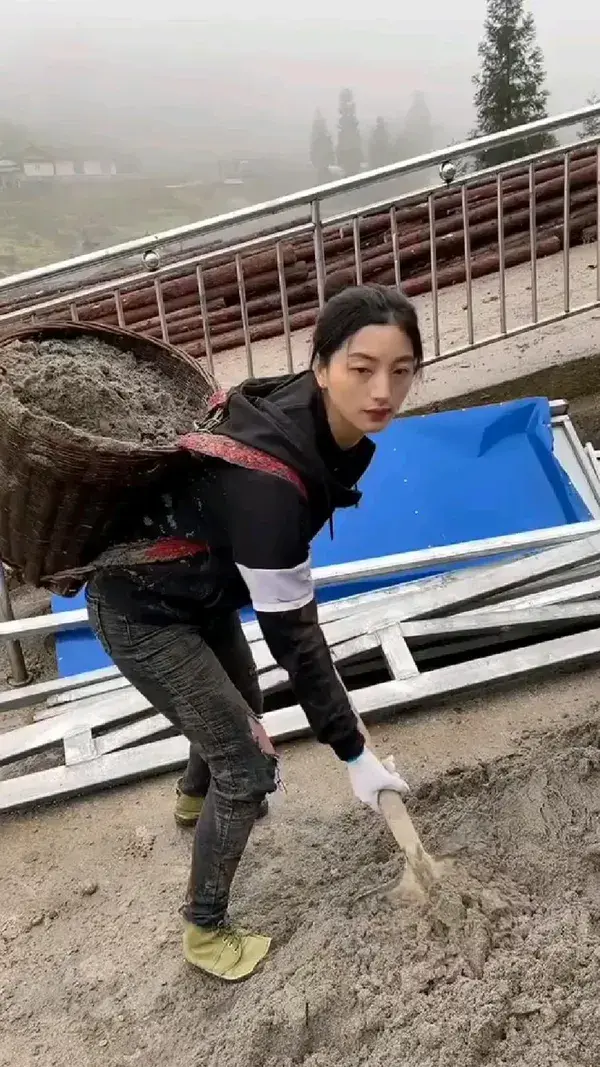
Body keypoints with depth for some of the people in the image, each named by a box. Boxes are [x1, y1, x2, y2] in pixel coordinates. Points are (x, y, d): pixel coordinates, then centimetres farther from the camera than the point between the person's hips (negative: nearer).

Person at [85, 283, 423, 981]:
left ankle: (194, 799, 64)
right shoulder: (269, 480, -39)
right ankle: (204, 931, 24)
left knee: (239, 712, 29)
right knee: (248, 765, -2)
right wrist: (354, 754, -21)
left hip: (200, 587, 8)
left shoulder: (313, 415, -14)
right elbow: (291, 631, -31)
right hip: (140, 609, -8)